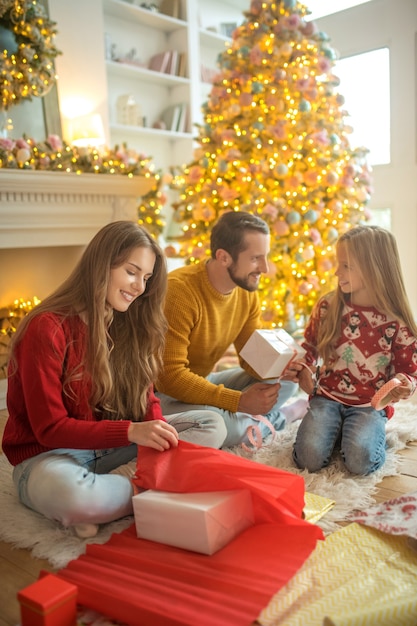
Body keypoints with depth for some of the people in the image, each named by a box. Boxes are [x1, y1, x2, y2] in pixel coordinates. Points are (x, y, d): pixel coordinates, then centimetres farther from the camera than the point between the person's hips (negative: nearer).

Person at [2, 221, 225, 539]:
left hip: (111, 448, 6)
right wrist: (131, 432, -31)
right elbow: (49, 428, -19)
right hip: (49, 455, -6)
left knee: (213, 426, -7)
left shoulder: (128, 324, 3)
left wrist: (159, 435, -20)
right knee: (73, 495, -42)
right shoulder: (47, 329, -18)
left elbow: (146, 397, 3)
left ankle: (124, 480, -20)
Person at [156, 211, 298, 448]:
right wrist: (240, 401, -31)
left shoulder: (248, 292, -4)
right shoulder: (179, 291, -28)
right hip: (164, 393, -7)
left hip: (203, 383, 7)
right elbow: (170, 376, -30)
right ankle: (269, 420, -7)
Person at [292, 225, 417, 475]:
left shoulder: (397, 322, -9)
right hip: (327, 396, 2)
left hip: (370, 405, -1)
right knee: (310, 457, -19)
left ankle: (370, 432, 9)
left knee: (360, 461, -25)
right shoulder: (327, 307, -3)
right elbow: (310, 345, 12)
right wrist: (306, 369, -8)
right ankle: (335, 429, 13)